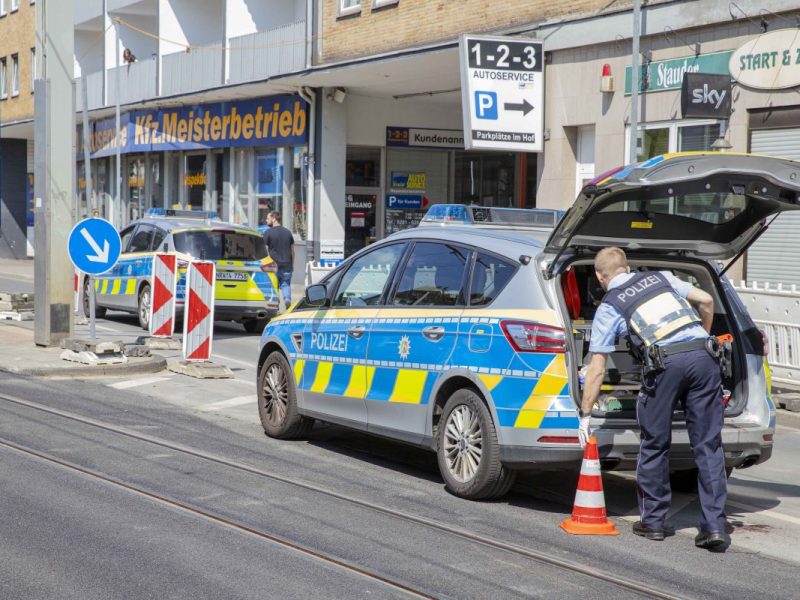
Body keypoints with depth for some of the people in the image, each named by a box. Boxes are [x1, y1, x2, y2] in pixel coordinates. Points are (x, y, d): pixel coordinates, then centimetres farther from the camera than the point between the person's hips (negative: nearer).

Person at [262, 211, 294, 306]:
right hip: (287, 265, 4)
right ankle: (287, 299, -14)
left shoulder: (268, 233, -5)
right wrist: (292, 264, 21)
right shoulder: (288, 232, 10)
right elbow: (292, 250, 14)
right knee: (286, 284, 8)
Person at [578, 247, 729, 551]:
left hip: (666, 362, -3)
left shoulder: (609, 307, 15)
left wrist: (585, 414, 21)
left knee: (655, 445, 14)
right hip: (704, 357, 3)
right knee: (708, 445, 6)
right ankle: (715, 526, 3)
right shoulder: (661, 277, 25)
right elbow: (706, 300, 19)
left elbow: (597, 369, 14)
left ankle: (653, 520, 22)